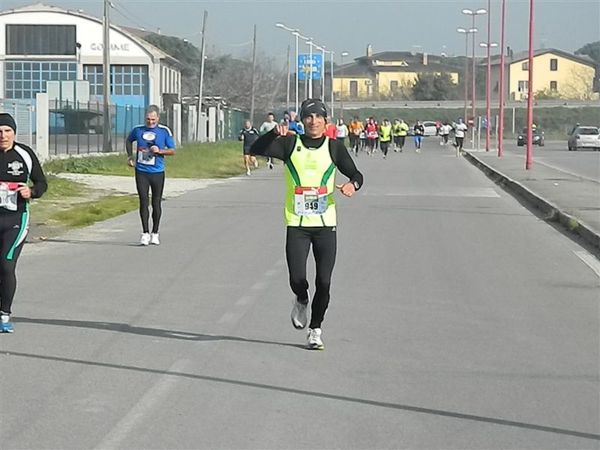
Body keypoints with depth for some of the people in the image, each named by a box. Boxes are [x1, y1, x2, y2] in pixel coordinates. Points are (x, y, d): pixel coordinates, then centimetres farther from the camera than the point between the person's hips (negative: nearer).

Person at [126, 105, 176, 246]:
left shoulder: (165, 131, -2)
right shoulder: (138, 130, 3)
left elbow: (172, 151, 2)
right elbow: (129, 141, 23)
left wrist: (159, 151, -15)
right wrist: (130, 156, 11)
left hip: (157, 172, 0)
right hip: (141, 172, 1)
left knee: (156, 203, 6)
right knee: (144, 202, -5)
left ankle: (155, 233, 18)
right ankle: (145, 233, -2)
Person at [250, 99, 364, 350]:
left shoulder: (334, 147, 5)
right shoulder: (290, 144, 3)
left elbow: (355, 175, 5)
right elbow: (257, 150, -4)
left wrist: (352, 184, -18)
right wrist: (275, 133, -20)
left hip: (325, 224, 1)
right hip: (297, 224, -1)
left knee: (324, 282, -1)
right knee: (297, 279, -9)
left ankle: (315, 329, 17)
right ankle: (301, 301, 27)